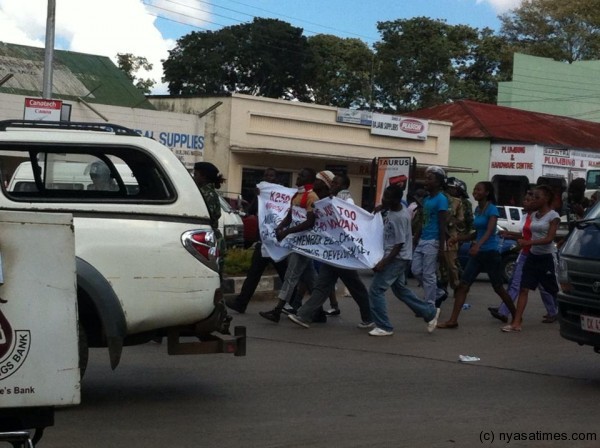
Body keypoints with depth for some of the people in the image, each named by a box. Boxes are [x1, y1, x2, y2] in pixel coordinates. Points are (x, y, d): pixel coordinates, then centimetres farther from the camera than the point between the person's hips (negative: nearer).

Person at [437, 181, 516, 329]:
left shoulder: (492, 209, -12)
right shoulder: (477, 209, 11)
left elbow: (489, 231, -27)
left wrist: (478, 245, -45)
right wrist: (459, 238, 10)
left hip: (491, 253, -7)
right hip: (477, 253, 7)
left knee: (498, 288, 4)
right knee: (463, 285, -4)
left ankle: (516, 316, 22)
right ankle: (453, 320, -6)